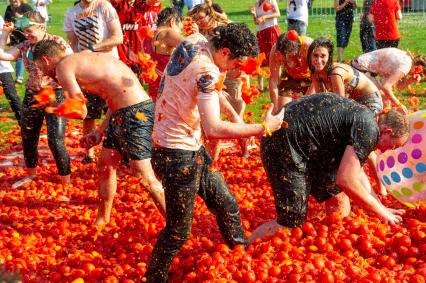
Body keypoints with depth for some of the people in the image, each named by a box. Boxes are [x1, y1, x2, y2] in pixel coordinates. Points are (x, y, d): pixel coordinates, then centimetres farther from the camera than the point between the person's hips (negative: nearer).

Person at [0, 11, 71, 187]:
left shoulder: (57, 42, -8)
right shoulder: (24, 47, 6)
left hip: (56, 96, -6)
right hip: (31, 97, 6)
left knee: (55, 141, -10)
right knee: (28, 138, 16)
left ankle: (66, 184, 4)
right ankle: (30, 174, 39)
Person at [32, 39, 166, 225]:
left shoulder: (63, 66, -6)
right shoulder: (84, 58, 21)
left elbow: (80, 112, -11)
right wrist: (100, 131, 21)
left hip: (135, 113, -10)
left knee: (143, 175, -8)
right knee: (105, 166, 19)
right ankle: (102, 220, 34)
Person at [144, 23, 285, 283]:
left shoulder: (194, 41, -1)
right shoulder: (206, 71, -27)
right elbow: (213, 129, -34)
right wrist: (263, 128, -26)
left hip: (192, 148, 10)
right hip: (178, 155, -10)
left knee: (225, 202, 20)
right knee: (178, 231, 2)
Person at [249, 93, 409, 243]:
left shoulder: (361, 119, 14)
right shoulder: (369, 129, -16)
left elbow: (357, 173, 23)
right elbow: (346, 179, -21)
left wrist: (382, 208, 18)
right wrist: (380, 211, -8)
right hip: (284, 145, -11)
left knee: (339, 200, 13)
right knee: (291, 223, -8)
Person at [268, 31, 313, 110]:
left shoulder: (309, 46, -37)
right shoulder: (275, 51, -30)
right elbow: (273, 80, -25)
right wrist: (275, 108, -27)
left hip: (309, 76, -2)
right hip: (290, 77, 2)